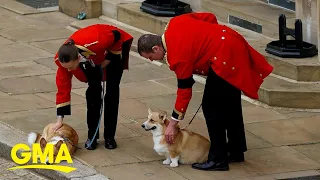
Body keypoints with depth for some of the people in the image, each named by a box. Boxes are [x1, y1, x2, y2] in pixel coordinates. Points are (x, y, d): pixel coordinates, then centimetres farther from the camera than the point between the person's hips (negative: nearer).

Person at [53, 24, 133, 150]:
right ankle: (92, 136, 2)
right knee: (94, 89, -9)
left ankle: (109, 136, 3)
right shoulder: (63, 59, -32)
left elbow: (117, 35, -27)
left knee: (112, 90, -7)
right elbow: (63, 87, -22)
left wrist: (110, 58, -18)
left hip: (114, 48, -3)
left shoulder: (95, 43, -48)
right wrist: (60, 119, -22)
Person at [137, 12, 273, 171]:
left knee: (211, 107, -5)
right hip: (235, 45, 10)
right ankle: (236, 150, 31)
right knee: (230, 104, 20)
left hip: (225, 59, -10)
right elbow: (210, 17, 12)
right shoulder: (174, 23, 5)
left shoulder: (178, 56, -16)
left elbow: (184, 90, -11)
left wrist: (173, 124, -4)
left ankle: (218, 159, -1)